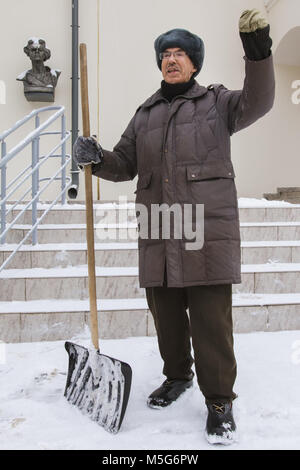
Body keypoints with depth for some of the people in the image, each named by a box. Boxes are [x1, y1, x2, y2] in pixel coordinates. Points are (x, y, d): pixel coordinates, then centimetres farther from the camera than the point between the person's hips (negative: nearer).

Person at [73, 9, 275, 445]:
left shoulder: (217, 101, 8)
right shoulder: (145, 114, 18)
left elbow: (256, 102, -10)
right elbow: (124, 165, 17)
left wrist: (258, 52, -25)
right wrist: (95, 157, -3)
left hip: (208, 229, -4)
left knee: (211, 318, -4)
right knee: (165, 311, 14)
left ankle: (219, 401, 11)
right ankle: (178, 376, 36)